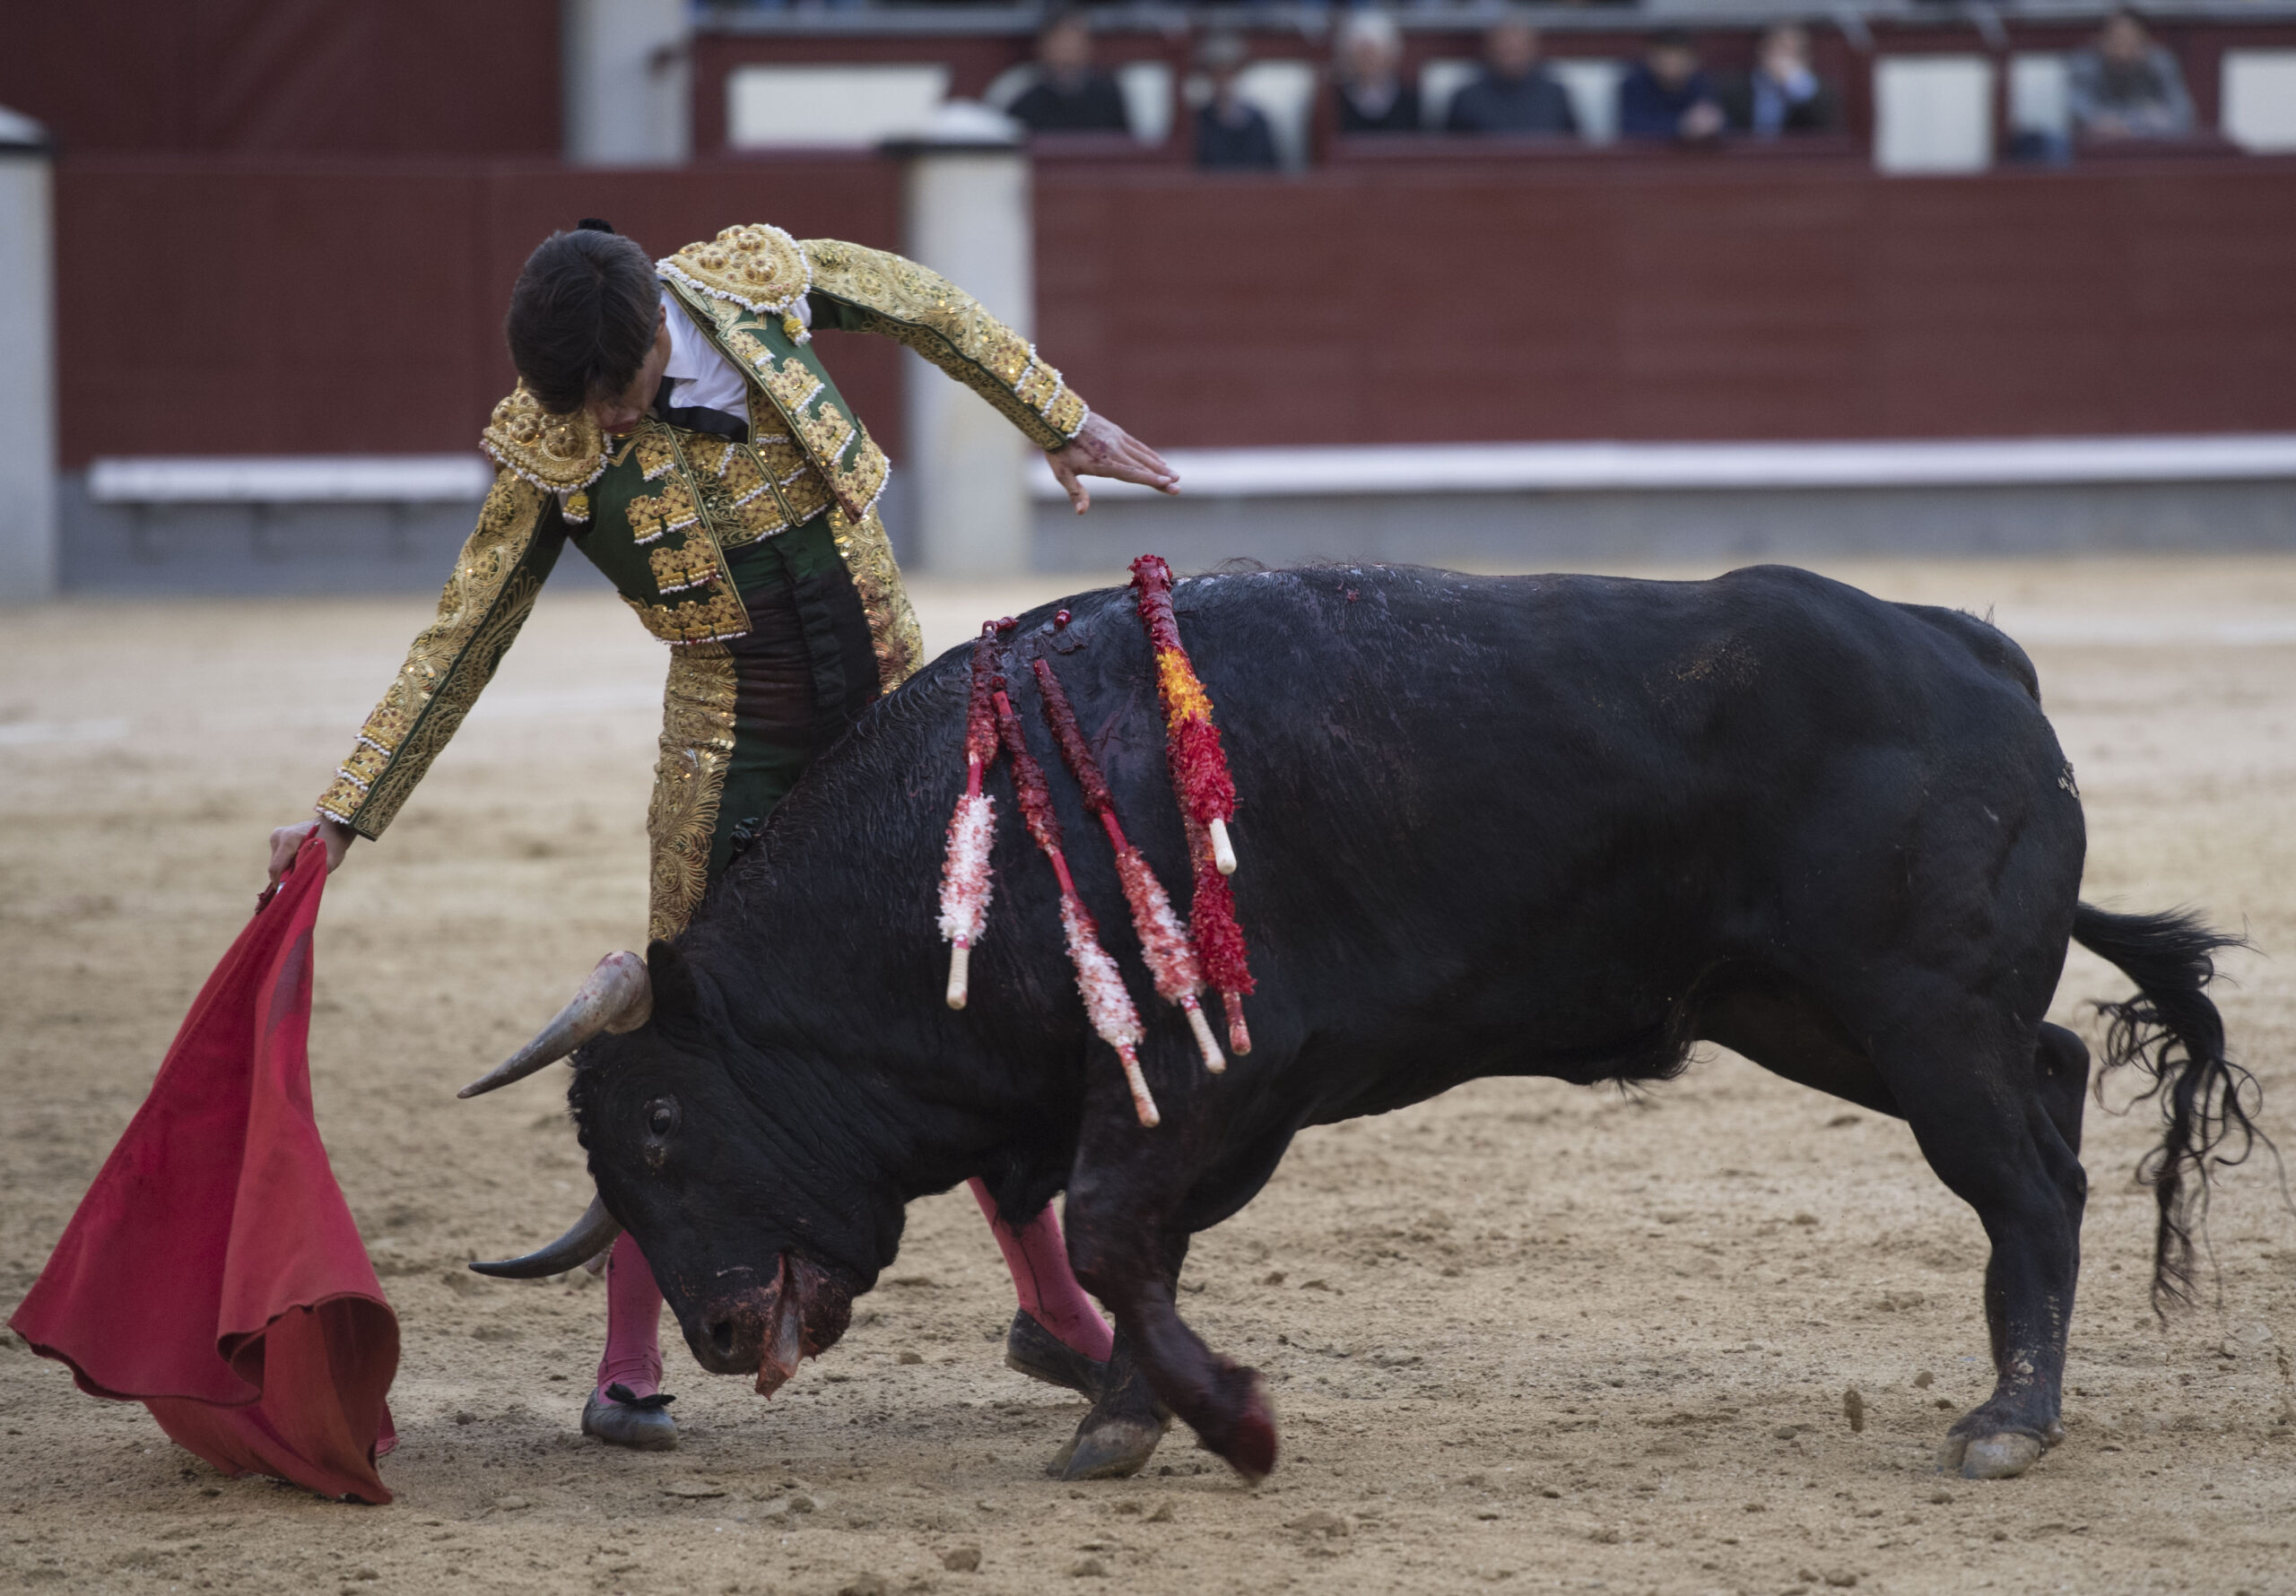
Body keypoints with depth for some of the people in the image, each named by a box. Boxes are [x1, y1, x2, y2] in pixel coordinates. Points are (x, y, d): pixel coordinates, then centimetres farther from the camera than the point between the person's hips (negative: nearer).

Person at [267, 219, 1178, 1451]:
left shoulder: (759, 281, -12)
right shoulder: (553, 451, -15)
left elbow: (931, 310, 7)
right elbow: (460, 642, -10)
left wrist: (1060, 423, 17)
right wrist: (345, 815, -13)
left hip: (899, 719, 2)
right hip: (733, 759, -2)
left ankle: (1056, 1316, 24)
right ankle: (628, 1368, 7)